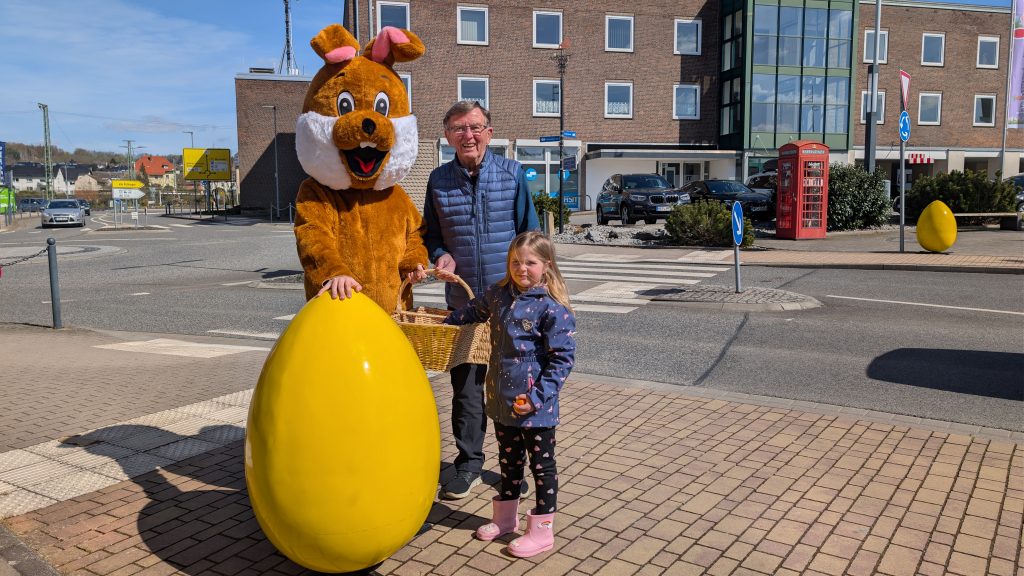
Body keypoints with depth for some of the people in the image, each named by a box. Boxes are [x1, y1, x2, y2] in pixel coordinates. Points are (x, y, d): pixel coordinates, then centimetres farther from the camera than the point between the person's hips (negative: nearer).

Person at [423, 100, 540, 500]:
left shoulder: (512, 173, -1)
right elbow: (430, 234, 14)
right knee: (465, 384, 8)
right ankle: (468, 463, 24)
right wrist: (440, 255, -8)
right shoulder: (439, 180, 4)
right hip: (462, 299, 2)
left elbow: (529, 234, 2)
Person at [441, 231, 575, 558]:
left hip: (535, 407, -6)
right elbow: (473, 311, 25)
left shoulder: (553, 308, -17)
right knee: (508, 460, 22)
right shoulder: (498, 295, 2)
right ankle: (505, 517, 40)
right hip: (502, 400, 7)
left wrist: (539, 397, -20)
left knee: (542, 464, 9)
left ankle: (541, 531, 21)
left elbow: (563, 357, -17)